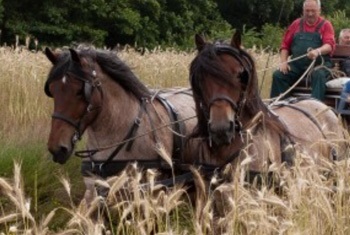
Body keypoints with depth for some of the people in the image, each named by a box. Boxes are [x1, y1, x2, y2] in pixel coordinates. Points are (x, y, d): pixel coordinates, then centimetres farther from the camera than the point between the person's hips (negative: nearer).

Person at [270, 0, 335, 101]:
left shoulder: (325, 25, 4)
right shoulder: (296, 24, 15)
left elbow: (330, 45, -12)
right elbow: (285, 45, 17)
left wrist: (318, 51, -34)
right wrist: (283, 62, -1)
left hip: (318, 63, -4)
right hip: (296, 64, 4)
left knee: (318, 75, -36)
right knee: (278, 75, -19)